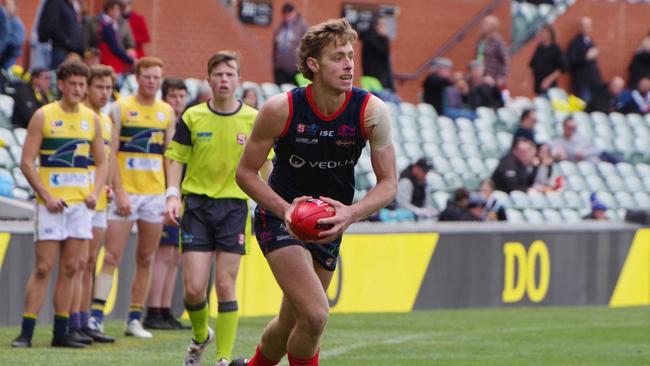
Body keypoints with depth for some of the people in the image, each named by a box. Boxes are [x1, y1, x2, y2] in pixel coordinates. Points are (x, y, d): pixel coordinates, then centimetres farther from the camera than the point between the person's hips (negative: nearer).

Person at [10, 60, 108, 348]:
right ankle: (26, 332, -5)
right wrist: (46, 196, -13)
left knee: (69, 269, 5)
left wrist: (95, 192, 0)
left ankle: (61, 333, 10)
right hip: (52, 204, -4)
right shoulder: (43, 116, -3)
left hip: (80, 204, 4)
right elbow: (26, 162, -6)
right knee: (43, 268, -7)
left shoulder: (92, 119, 10)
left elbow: (101, 163, 17)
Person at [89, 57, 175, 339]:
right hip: (126, 192, -4)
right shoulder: (121, 108, -1)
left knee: (145, 260, 5)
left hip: (156, 193, 4)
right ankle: (96, 316, -11)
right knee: (112, 256, -9)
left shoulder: (167, 112, 10)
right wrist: (119, 192, -13)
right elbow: (110, 154, -5)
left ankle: (134, 319, 11)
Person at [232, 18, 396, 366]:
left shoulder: (371, 112, -15)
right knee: (315, 315, -23)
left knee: (292, 323, 16)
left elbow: (388, 183, -9)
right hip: (280, 216, -4)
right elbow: (246, 172, -9)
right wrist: (285, 209, -25)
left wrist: (350, 213, -28)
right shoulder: (280, 109, -20)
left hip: (330, 224, 4)